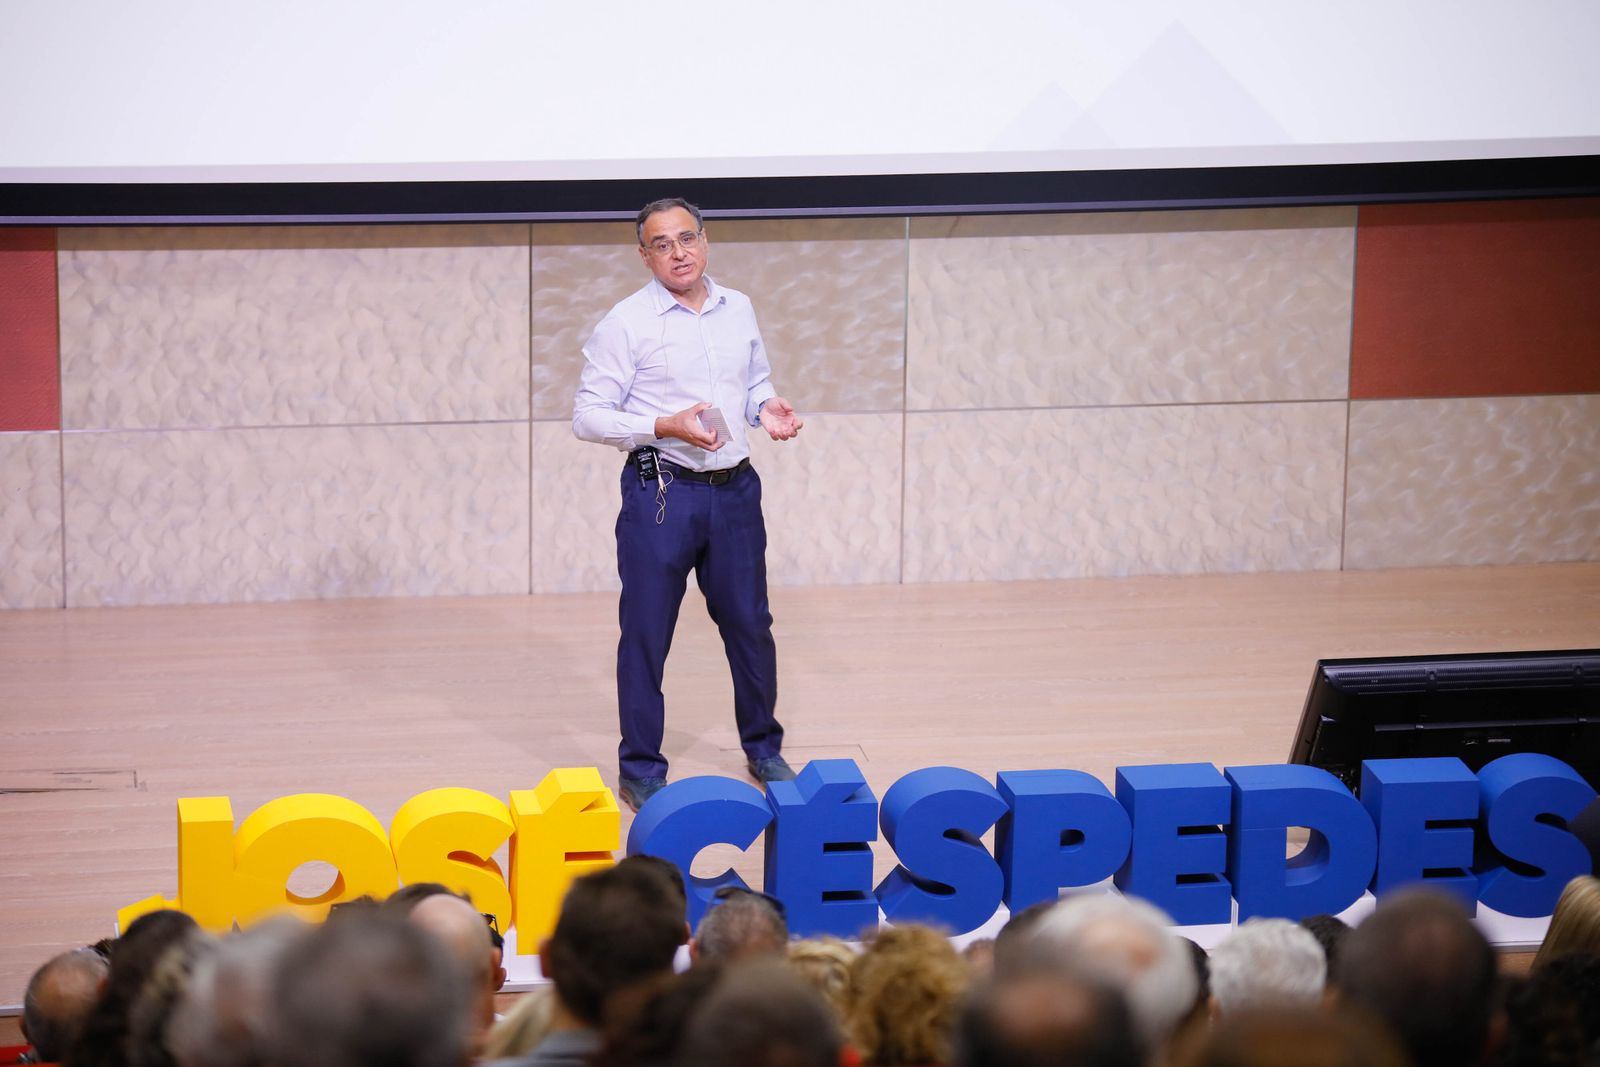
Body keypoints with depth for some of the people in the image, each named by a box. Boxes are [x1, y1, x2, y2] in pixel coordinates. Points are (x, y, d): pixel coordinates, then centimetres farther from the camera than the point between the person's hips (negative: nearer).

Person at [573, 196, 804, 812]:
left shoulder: (738, 310, 8)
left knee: (750, 624, 13)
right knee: (646, 635, 1)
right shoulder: (627, 324, -9)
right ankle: (640, 771, 13)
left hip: (734, 489, 5)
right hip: (661, 492, -4)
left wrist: (767, 408, -2)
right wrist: (665, 427, -21)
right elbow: (588, 416, -10)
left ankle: (763, 750, 31)